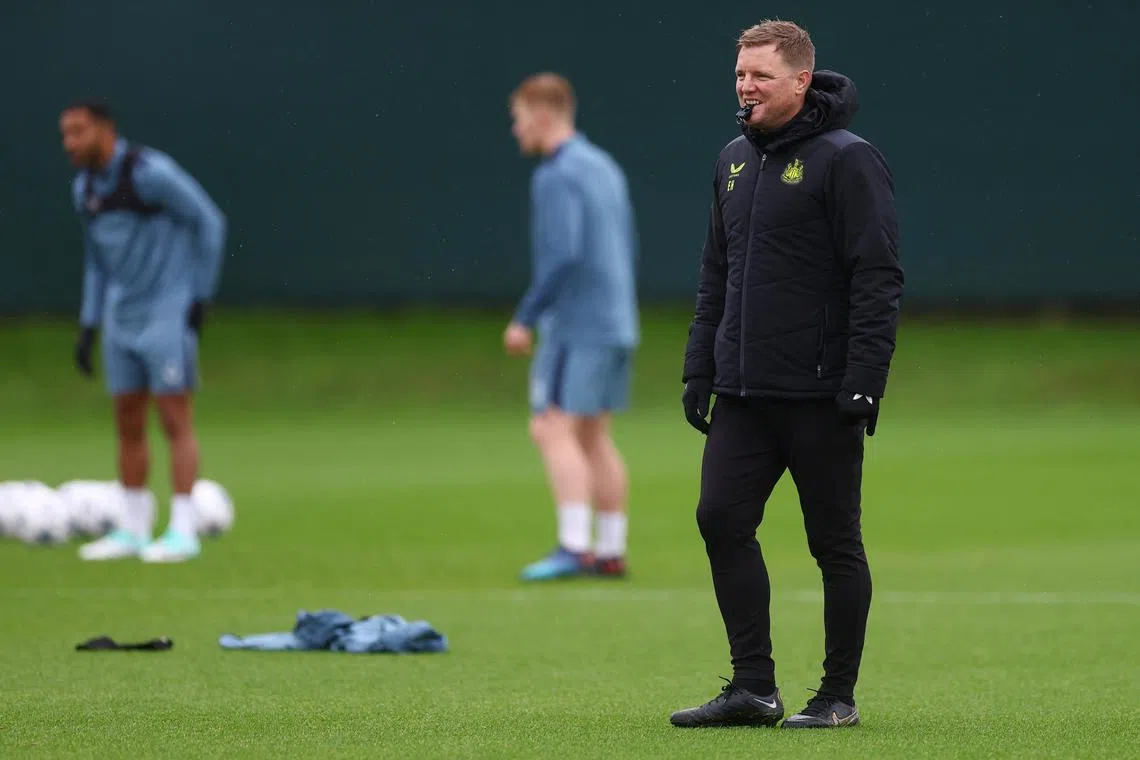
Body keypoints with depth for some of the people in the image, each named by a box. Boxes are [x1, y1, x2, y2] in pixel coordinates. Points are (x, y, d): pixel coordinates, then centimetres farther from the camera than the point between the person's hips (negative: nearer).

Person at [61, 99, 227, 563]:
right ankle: (132, 530, 14)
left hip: (167, 318, -7)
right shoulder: (85, 188, 9)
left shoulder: (150, 172, -15)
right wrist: (88, 326, 14)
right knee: (128, 425, 8)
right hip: (121, 324, 7)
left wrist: (199, 296, -11)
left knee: (175, 423, -5)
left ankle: (182, 532, -3)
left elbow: (209, 222, -10)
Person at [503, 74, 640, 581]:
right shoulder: (603, 167, 16)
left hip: (575, 326, -9)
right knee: (593, 437, 12)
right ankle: (611, 552, 11)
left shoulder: (557, 176, -13)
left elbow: (564, 254, -23)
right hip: (616, 324, 9)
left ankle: (574, 547, -18)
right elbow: (627, 249, 21)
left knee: (554, 431, -10)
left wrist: (526, 318, -17)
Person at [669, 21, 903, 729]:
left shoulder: (848, 160, -9)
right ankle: (753, 686, 5)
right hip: (744, 392, 7)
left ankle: (839, 696, 10)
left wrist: (863, 381, -18)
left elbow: (879, 279, -13)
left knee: (835, 542, 2)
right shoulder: (736, 160, 14)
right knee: (722, 518, -2)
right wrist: (700, 369, 16)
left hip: (820, 397, -7)